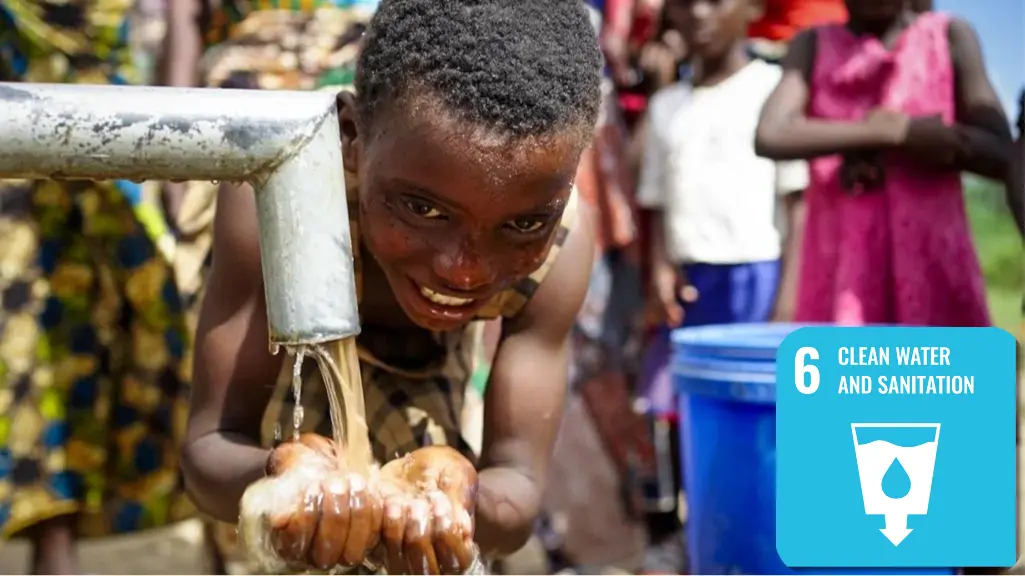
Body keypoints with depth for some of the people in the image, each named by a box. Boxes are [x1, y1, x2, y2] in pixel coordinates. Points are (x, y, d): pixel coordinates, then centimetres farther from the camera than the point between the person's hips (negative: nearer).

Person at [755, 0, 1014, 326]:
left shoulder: (950, 36, 10)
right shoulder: (814, 45, 11)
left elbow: (1000, 154, 2)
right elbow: (771, 136, -8)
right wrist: (888, 130, -11)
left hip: (931, 262, 0)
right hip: (838, 263, 0)